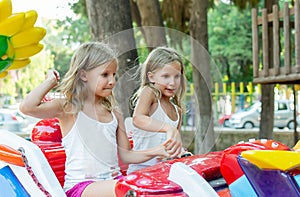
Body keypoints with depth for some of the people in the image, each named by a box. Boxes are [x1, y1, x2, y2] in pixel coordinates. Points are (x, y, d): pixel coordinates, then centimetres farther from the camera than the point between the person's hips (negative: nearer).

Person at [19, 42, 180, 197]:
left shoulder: (113, 113, 14)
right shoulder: (68, 108, -3)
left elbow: (125, 155, 18)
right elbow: (27, 107, -19)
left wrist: (156, 151, 2)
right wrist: (51, 81, -4)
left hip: (113, 179, 6)